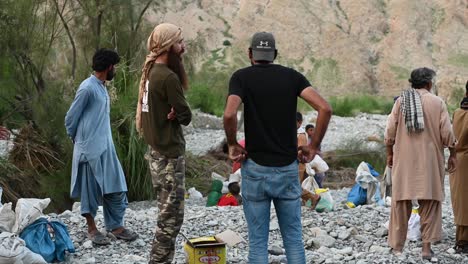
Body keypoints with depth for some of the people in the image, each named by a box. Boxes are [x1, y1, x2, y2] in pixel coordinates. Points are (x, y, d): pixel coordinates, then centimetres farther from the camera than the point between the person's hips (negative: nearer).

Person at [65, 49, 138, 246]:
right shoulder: (87, 88, -15)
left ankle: (115, 226, 13)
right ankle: (92, 229, 13)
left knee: (115, 187, 6)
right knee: (91, 188, 2)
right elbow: (70, 118, -9)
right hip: (90, 148, -8)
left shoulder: (102, 88, 13)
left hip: (106, 147, 8)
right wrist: (77, 139, 6)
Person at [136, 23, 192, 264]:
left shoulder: (151, 72, 10)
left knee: (168, 214, 17)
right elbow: (186, 116, -15)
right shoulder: (168, 77, -19)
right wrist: (176, 114, 1)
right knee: (172, 217, -4)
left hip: (157, 150, 10)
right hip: (169, 154, -10)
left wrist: (171, 113, -11)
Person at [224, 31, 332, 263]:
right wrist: (313, 146, 0)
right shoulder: (292, 76, 5)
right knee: (293, 238, 11)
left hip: (255, 168, -2)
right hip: (288, 168, 2)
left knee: (258, 242, 5)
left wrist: (233, 145, -4)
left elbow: (229, 114, -21)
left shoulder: (242, 77, -2)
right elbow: (325, 109, -9)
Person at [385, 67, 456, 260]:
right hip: (429, 160, -2)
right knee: (430, 201, 5)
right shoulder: (437, 102, -2)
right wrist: (452, 155, 6)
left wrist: (389, 154, 11)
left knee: (401, 202, 7)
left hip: (404, 159, 2)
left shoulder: (401, 101, 2)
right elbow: (447, 133, -4)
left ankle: (398, 245, 11)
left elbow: (390, 131, 1)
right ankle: (427, 246, 1)